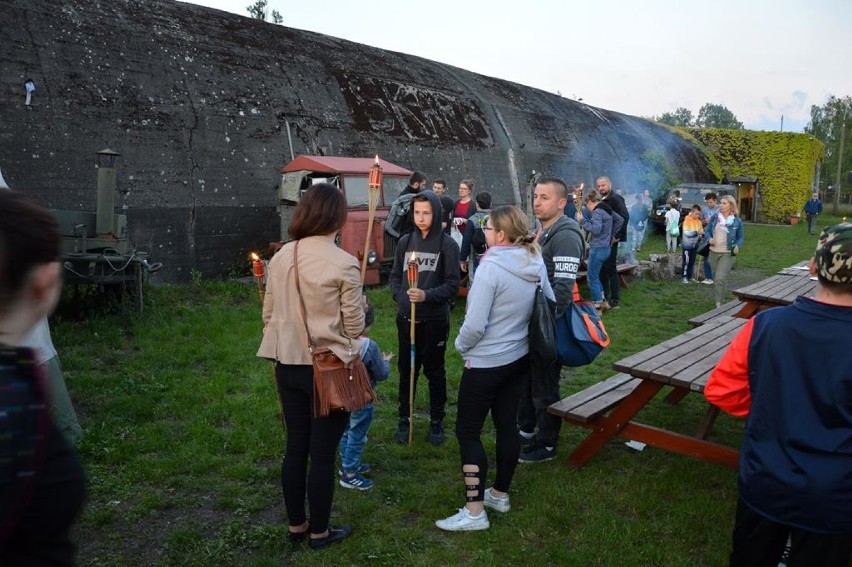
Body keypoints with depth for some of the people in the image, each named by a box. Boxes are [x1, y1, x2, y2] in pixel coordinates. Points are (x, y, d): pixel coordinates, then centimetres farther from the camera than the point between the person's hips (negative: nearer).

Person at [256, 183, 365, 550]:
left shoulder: (280, 257, 0)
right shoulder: (344, 264, -15)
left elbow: (268, 313, 7)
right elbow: (354, 326, -10)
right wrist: (360, 305, 10)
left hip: (288, 364, 5)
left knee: (295, 447, 17)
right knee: (323, 453, 8)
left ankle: (296, 525, 32)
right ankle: (319, 532, 24)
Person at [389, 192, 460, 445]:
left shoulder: (448, 245, -7)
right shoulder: (405, 242, 4)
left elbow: (452, 284, -10)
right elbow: (394, 276, 10)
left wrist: (427, 295, -23)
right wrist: (401, 298, -7)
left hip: (435, 320, -3)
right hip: (406, 318, 3)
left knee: (434, 371, 10)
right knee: (406, 369, 12)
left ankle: (437, 421, 24)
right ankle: (404, 419, 26)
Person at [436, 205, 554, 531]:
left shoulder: (491, 268, -22)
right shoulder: (536, 264, 0)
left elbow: (475, 324, -24)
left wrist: (461, 346, -4)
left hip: (486, 363, -8)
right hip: (519, 358, 8)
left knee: (467, 432, 2)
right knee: (507, 425, 17)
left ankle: (474, 512, 5)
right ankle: (500, 494, 32)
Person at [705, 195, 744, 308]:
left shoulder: (737, 221, -2)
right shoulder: (714, 218, 3)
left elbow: (740, 237, 7)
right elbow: (707, 230, 13)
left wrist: (738, 246, -13)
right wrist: (709, 238, -8)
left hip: (727, 254, -4)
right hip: (713, 252, 4)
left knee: (720, 279, -17)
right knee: (716, 278, 14)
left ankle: (718, 303, -12)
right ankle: (719, 299, 33)